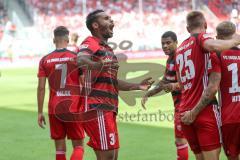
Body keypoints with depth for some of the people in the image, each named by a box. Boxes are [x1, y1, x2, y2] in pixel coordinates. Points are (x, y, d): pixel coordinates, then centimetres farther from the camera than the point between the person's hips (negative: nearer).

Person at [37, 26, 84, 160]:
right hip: (74, 109, -2)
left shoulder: (45, 60, 3)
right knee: (78, 146, 7)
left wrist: (40, 112, 5)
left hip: (54, 109, 2)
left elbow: (41, 88, 0)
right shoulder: (77, 58, -1)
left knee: (60, 148, 9)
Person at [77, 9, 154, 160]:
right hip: (97, 108, -10)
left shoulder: (107, 49, 22)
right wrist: (98, 65, -51)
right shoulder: (91, 43, -7)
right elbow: (80, 59, -31)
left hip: (108, 109, 10)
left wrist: (137, 86, 23)